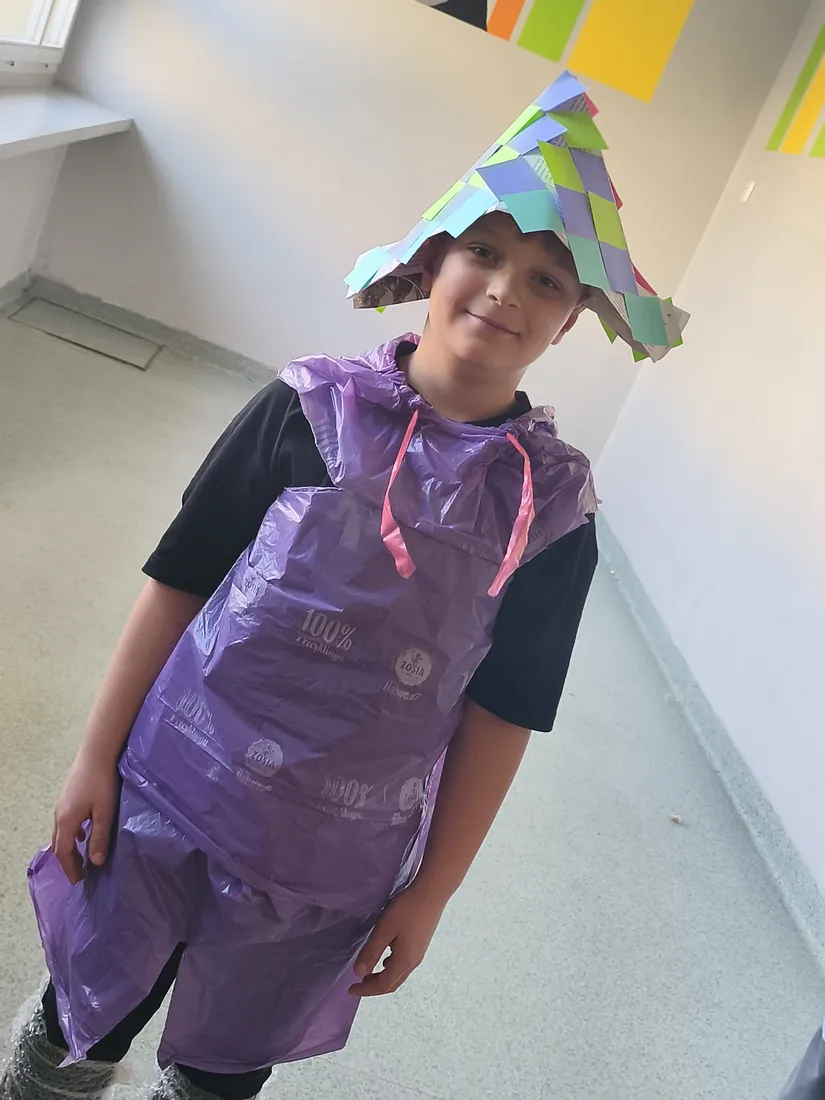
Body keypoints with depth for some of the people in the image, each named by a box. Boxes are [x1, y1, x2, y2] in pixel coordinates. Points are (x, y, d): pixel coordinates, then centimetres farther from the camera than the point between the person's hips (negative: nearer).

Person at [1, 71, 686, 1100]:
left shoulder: (555, 505, -8)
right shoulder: (308, 409, -10)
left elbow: (502, 713, -4)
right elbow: (178, 580, -5)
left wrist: (431, 892, 0)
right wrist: (97, 754, -2)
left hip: (331, 864, 0)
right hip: (170, 793, 0)